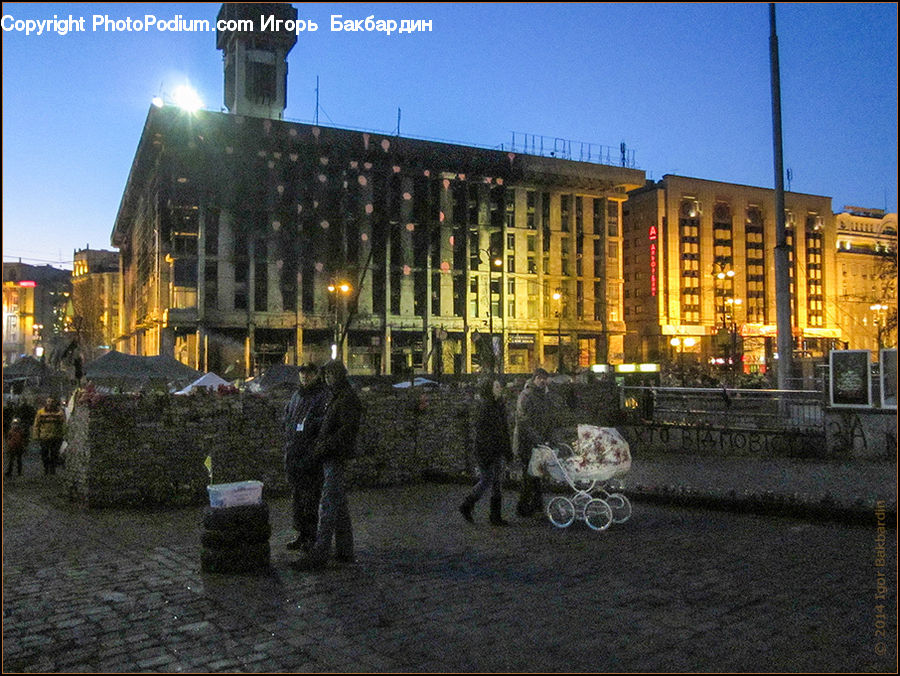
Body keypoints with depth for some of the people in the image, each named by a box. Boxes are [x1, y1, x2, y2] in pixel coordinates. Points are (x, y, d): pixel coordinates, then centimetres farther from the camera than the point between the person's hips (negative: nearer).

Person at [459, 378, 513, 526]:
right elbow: (478, 430, -18)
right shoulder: (482, 405, -15)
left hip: (497, 449, 8)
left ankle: (496, 516, 16)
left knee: (498, 481, 8)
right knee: (487, 480, -3)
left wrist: (508, 450, 16)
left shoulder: (499, 405, 10)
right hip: (485, 448, -8)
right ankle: (466, 507, 16)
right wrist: (483, 455, -21)